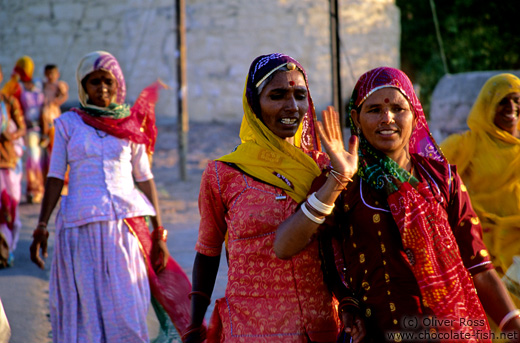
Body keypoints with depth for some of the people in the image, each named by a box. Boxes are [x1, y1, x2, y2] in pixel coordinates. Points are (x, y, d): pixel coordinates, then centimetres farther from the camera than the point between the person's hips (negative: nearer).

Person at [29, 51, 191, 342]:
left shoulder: (132, 125, 10)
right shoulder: (68, 124, 6)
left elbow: (145, 179, 11)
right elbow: (56, 177, 6)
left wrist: (159, 233, 7)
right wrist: (42, 226, -3)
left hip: (127, 226, 1)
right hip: (81, 227, -1)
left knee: (128, 316, -2)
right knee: (87, 316, -1)